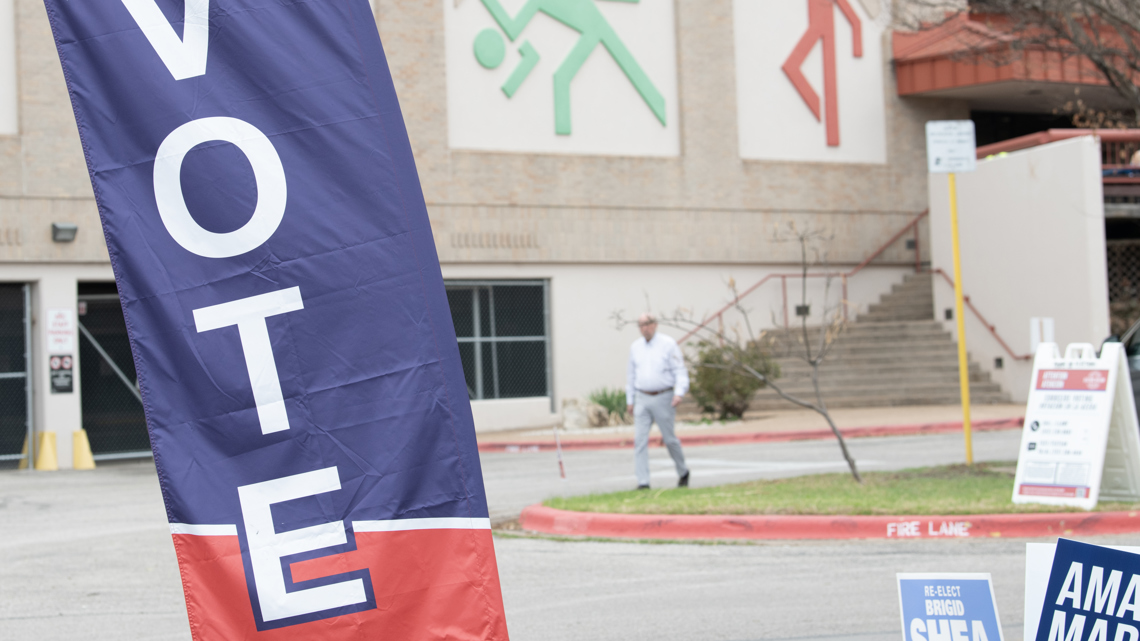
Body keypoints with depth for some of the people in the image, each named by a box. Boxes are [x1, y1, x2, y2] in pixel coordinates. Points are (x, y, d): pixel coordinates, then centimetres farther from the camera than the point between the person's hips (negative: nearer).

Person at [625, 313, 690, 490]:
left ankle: (683, 472, 28)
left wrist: (679, 392, -20)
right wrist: (630, 400, 17)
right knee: (639, 440, -7)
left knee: (669, 439, 3)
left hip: (663, 398, -3)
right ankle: (643, 482, -7)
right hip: (642, 399, 4)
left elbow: (680, 371, -6)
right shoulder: (635, 347, 10)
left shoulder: (668, 344, -4)